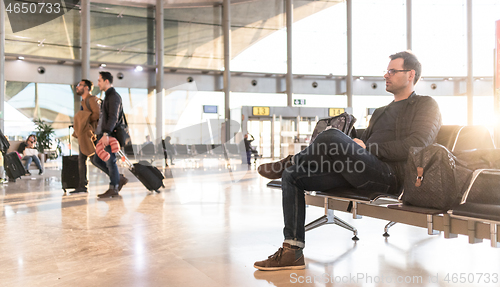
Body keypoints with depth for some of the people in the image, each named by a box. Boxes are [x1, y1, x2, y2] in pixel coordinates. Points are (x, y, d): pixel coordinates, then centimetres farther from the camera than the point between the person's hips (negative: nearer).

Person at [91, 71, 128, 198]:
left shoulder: (114, 96, -12)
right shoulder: (108, 96, 20)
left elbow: (113, 117, -22)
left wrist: (106, 134, -30)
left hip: (109, 136, -10)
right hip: (103, 135, 10)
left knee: (110, 161, -4)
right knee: (96, 159, 11)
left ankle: (113, 188, 6)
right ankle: (119, 178, 16)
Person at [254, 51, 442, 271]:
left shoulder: (425, 105, 10)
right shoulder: (381, 112, 34)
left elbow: (416, 147, -8)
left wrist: (368, 148, -8)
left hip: (391, 174, -8)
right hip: (359, 172, 8)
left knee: (332, 136, -33)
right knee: (292, 176, -6)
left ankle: (290, 162, -4)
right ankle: (292, 252, -8)